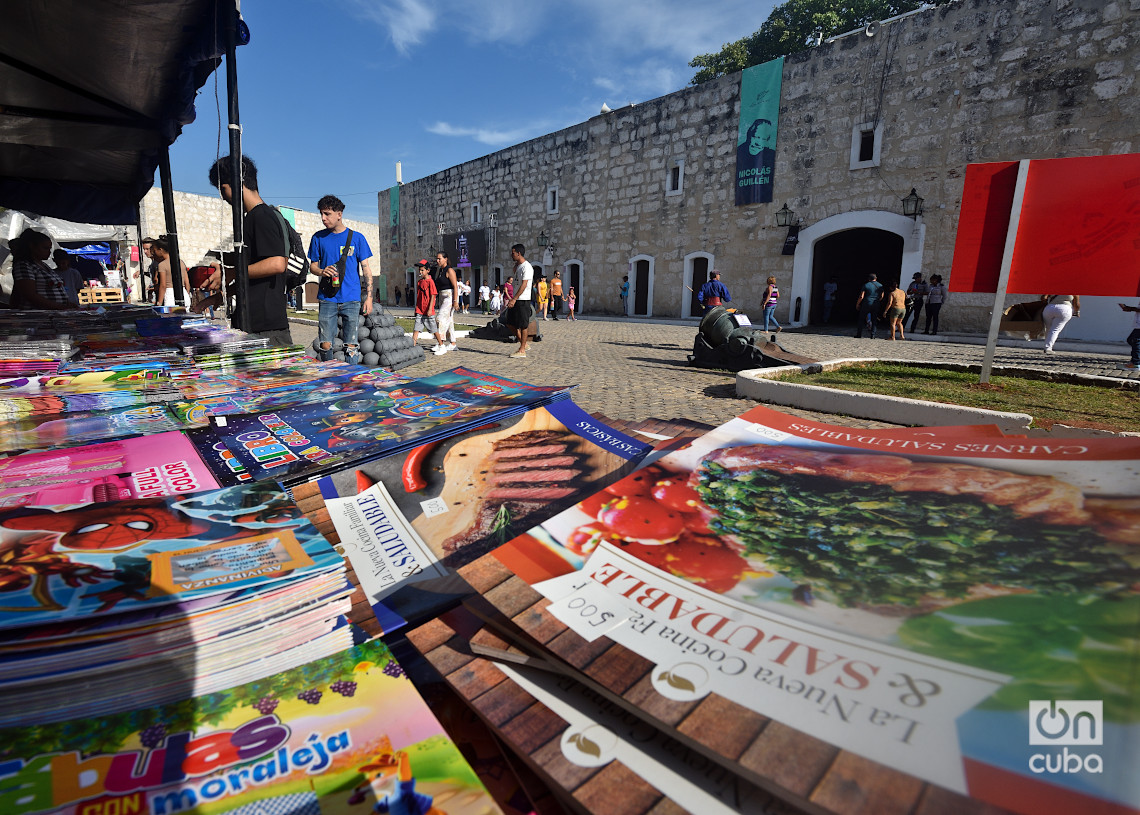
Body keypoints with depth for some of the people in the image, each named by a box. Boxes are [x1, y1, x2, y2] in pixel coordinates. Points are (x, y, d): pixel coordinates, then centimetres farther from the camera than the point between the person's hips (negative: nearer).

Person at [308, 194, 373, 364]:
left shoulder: (357, 238, 4)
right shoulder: (318, 237, 9)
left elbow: (366, 268, 5)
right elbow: (312, 266, 15)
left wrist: (369, 296, -3)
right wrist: (322, 271, -9)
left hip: (351, 299, -1)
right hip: (327, 299, 2)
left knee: (351, 344, 0)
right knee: (325, 344, 2)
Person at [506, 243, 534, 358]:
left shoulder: (526, 266, -13)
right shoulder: (518, 265, 15)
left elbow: (524, 285, -21)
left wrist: (514, 299, -25)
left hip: (523, 300, -10)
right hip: (516, 299, 10)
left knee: (523, 325, -4)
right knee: (511, 323, 12)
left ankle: (522, 351, 0)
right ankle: (523, 344, 22)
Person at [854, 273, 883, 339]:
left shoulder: (866, 285, -6)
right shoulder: (880, 286, 5)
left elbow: (861, 297, -9)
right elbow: (881, 296, 12)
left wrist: (857, 304, 2)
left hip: (866, 304, -3)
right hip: (876, 305, 3)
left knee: (861, 319, 8)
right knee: (874, 320, 10)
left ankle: (859, 334, 6)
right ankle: (873, 335, 6)